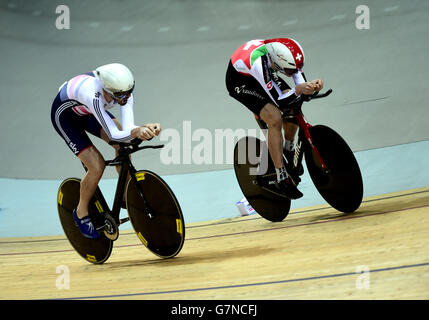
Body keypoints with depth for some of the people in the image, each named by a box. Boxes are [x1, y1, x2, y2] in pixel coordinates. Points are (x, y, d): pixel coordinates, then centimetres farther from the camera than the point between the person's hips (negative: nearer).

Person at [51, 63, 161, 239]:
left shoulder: (124, 91, -26)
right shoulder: (93, 95, -44)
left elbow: (127, 128, -32)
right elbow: (113, 135, -45)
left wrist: (146, 128, -52)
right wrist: (136, 132, -63)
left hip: (87, 112, 6)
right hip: (64, 115, -6)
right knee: (97, 166, -16)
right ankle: (81, 212, 8)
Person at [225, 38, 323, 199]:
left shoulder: (286, 53, -26)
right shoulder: (260, 63, -43)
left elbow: (302, 84, -14)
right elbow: (279, 101, -36)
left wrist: (312, 84, -36)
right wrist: (298, 90, -51)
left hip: (266, 76, 7)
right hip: (240, 82, -7)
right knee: (275, 119, -22)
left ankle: (288, 147, 22)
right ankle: (282, 178, -15)